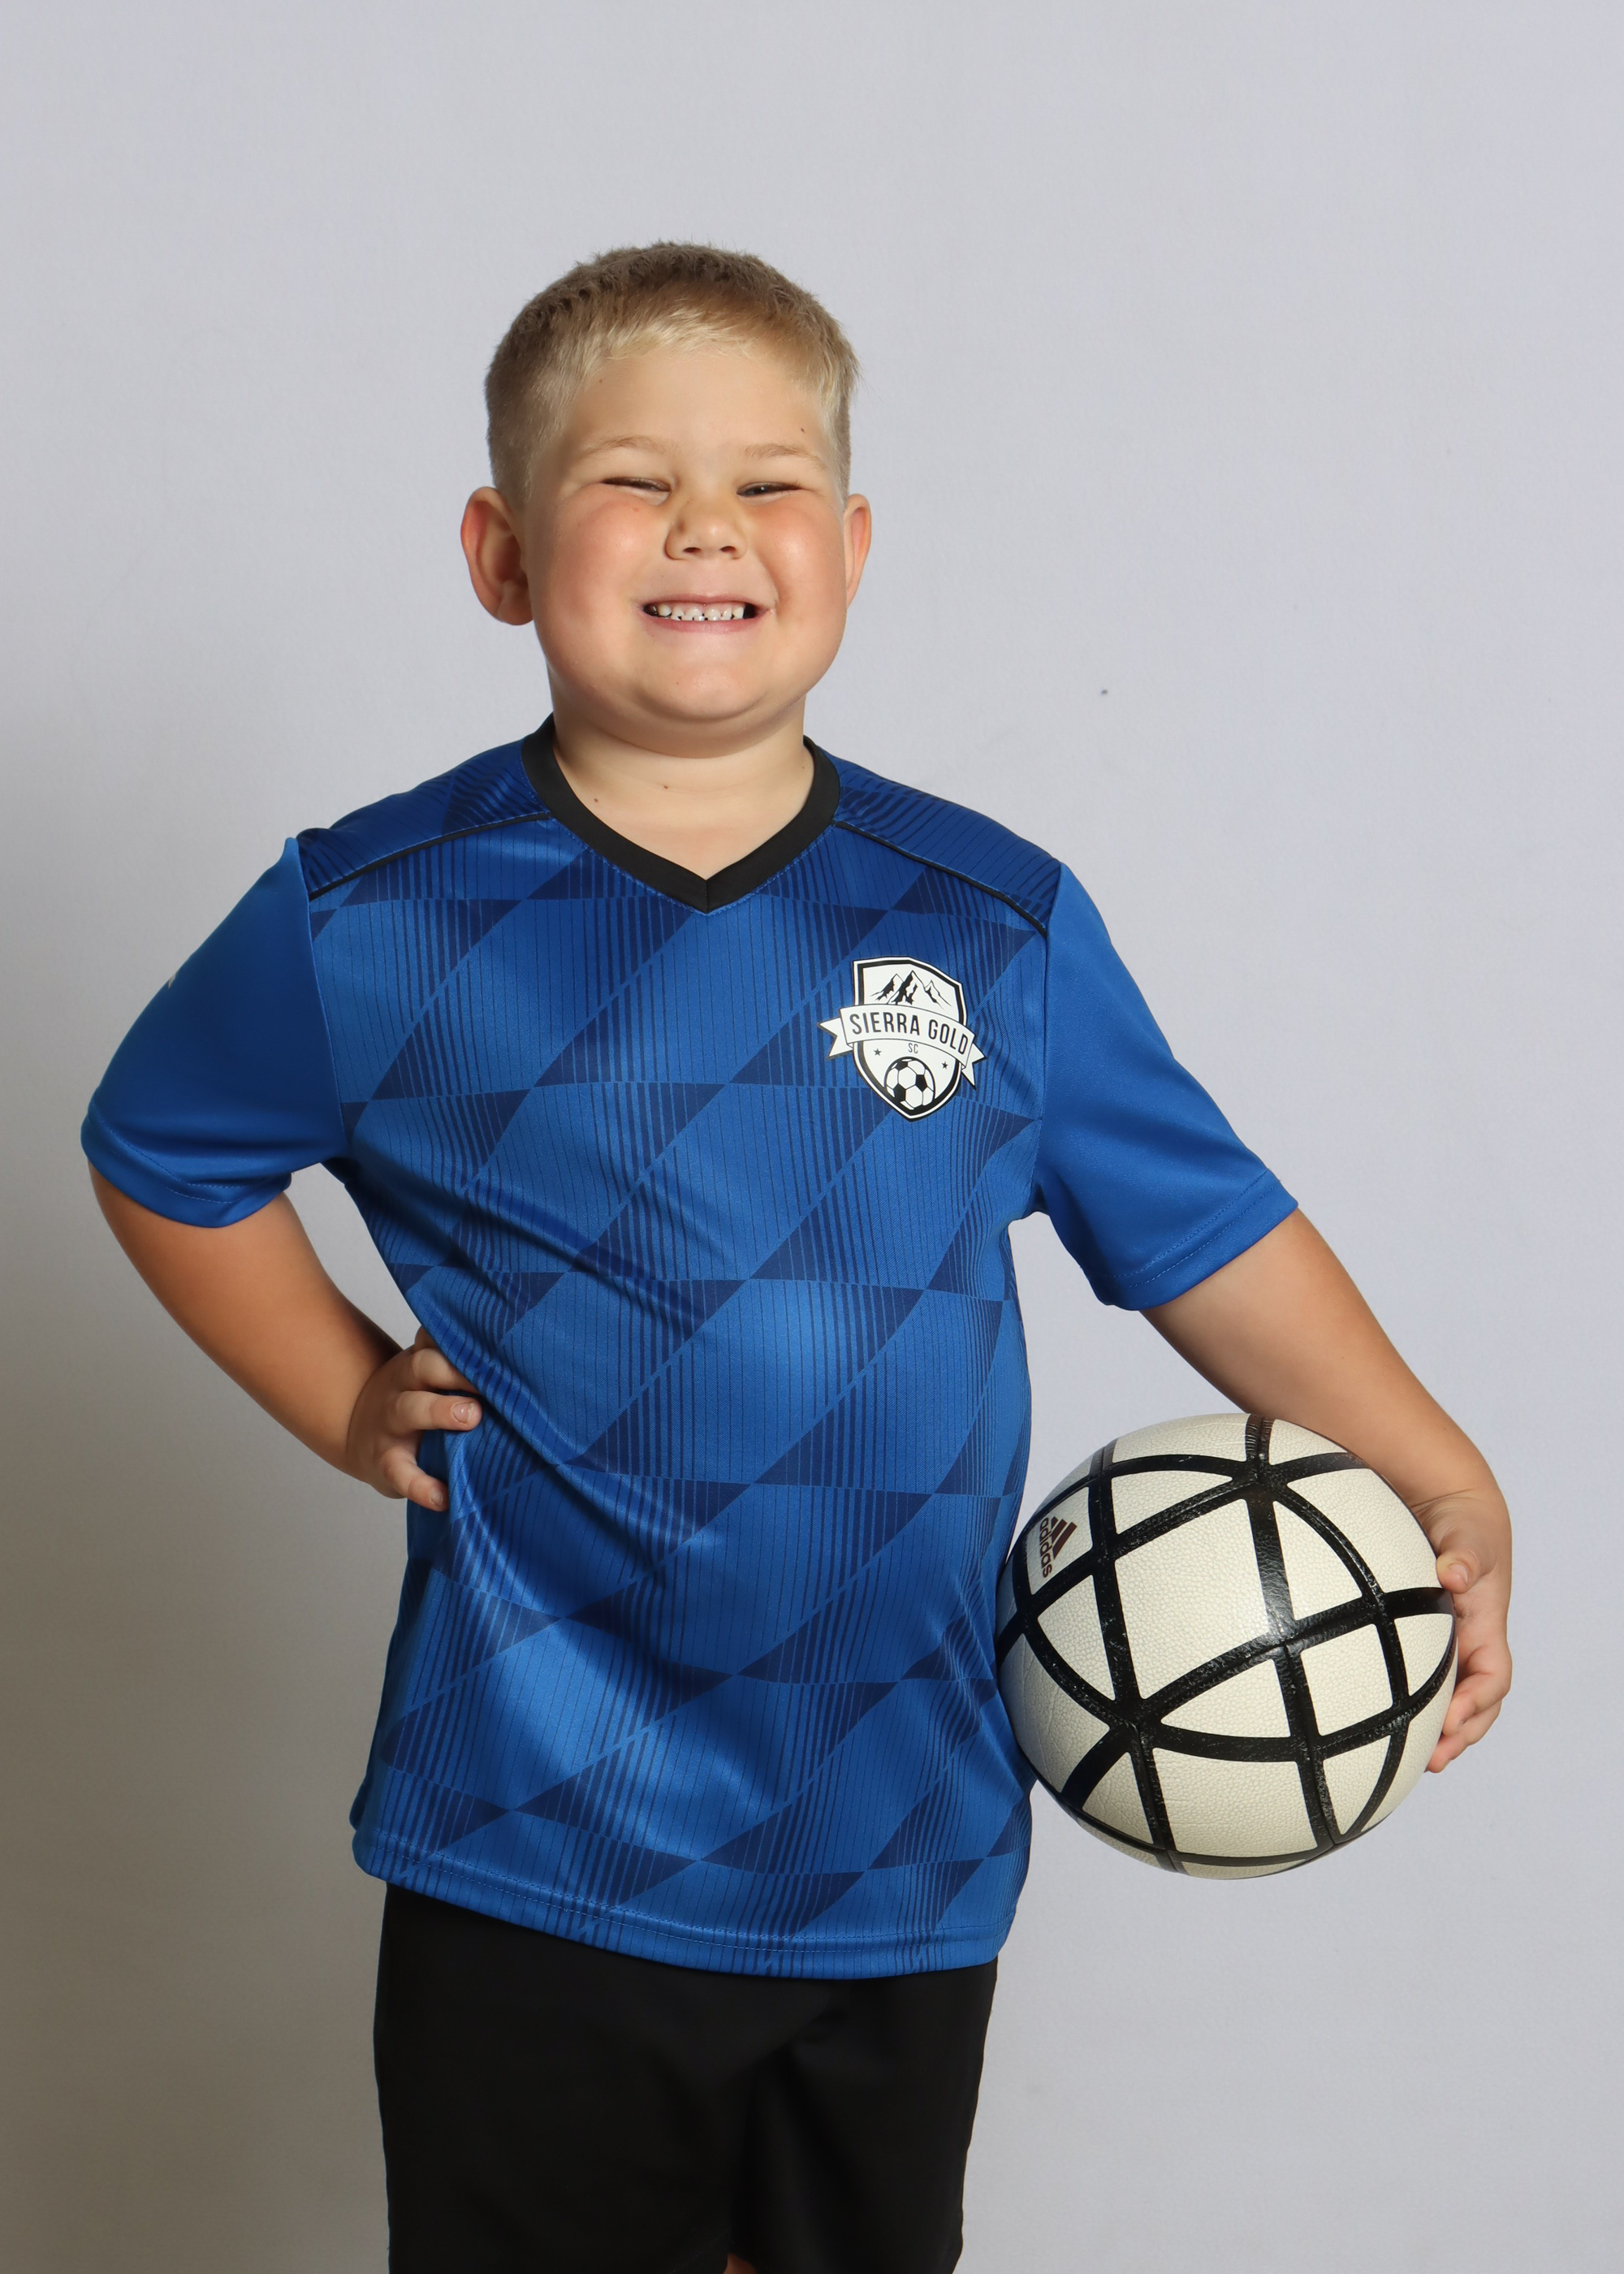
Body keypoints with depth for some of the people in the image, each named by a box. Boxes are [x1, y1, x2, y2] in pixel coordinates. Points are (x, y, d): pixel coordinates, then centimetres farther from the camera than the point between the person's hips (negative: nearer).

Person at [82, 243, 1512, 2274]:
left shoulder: (1003, 927, -2)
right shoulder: (380, 925, -7)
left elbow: (1204, 1228, 7)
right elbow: (160, 1155, 9)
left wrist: (1440, 1484, 5)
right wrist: (347, 1400, 0)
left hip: (914, 1852, 3)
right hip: (540, 1857, -2)